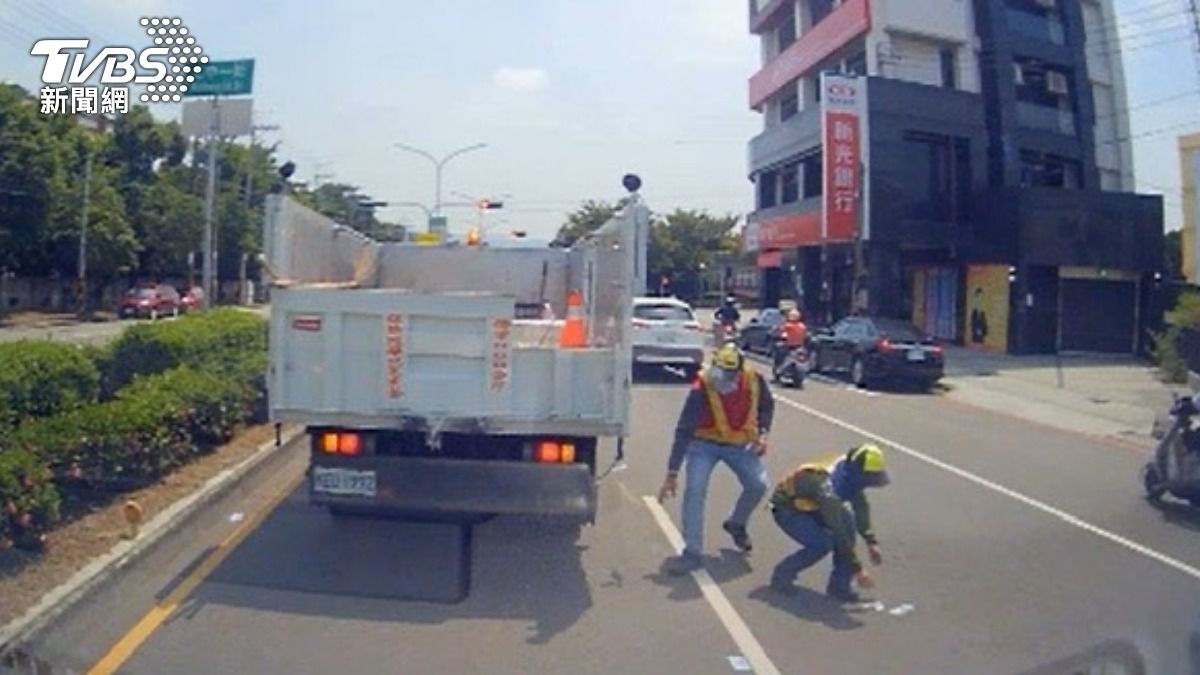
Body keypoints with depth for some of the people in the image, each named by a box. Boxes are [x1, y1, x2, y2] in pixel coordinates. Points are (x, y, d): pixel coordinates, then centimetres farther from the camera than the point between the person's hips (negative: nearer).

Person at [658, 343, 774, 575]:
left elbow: (767, 405, 4)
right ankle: (692, 553, -8)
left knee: (758, 484, -6)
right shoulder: (700, 390, -31)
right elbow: (683, 432, -28)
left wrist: (763, 433, -11)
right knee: (694, 490, -18)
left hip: (740, 443, 3)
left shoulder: (754, 380, -21)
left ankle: (736, 524, 25)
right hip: (704, 443, -3)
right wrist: (672, 474, -30)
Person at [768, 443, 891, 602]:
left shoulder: (850, 476, -14)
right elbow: (839, 535, -35)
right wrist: (857, 570, -29)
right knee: (821, 544, -25)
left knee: (847, 521, -13)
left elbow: (862, 506, 2)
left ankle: (839, 586, -3)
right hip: (786, 510, -8)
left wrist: (872, 542, -4)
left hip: (810, 505, 8)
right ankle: (782, 575, -1)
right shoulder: (828, 489, -39)